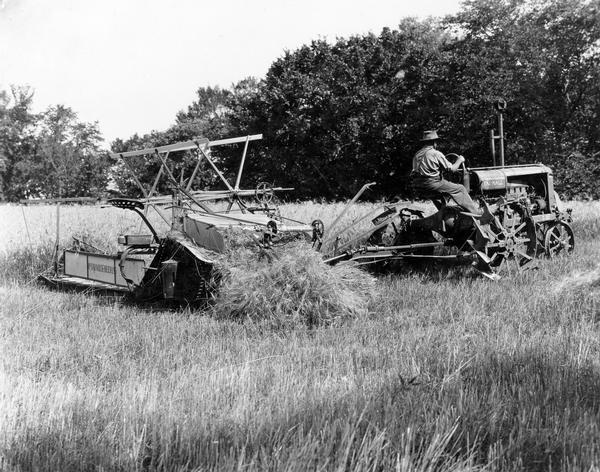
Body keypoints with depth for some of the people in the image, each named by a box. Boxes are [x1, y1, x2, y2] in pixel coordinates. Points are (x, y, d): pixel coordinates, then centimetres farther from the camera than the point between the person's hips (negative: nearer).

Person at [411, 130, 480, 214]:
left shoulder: (417, 154, 14)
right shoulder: (436, 154, -8)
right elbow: (452, 169, -6)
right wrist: (459, 160, 13)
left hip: (418, 188, 8)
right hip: (431, 184, -8)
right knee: (460, 189, 0)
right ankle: (476, 213, 0)